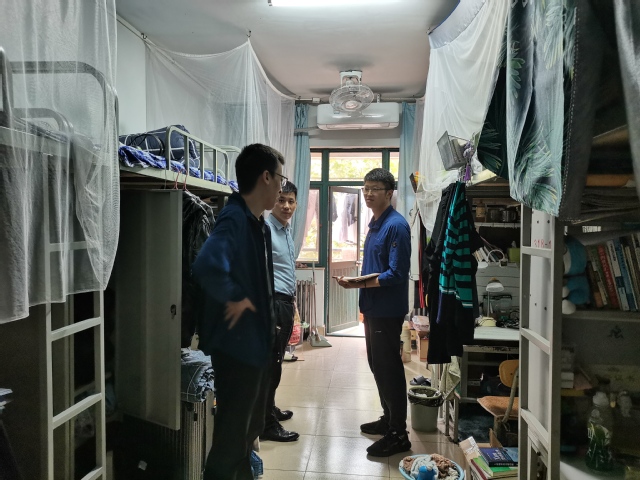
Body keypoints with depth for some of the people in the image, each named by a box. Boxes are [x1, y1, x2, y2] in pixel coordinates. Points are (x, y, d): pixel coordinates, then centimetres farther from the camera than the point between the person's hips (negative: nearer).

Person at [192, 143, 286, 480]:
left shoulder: (259, 224, 8)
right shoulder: (233, 220, -22)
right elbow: (207, 267, -41)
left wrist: (267, 323, 13)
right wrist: (234, 298, -25)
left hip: (257, 342, 9)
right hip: (236, 345, -9)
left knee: (251, 427, 24)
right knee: (231, 435, 6)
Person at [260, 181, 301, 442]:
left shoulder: (286, 230, 15)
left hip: (286, 303, 9)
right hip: (272, 302, -9)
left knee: (275, 361, 18)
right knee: (271, 364, -4)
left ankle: (269, 409, 33)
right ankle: (267, 425, 6)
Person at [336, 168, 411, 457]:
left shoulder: (396, 225, -16)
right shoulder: (375, 224, 13)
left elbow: (397, 273, -22)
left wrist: (360, 283, -25)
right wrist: (357, 284, 8)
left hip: (388, 310, -10)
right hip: (373, 308, 10)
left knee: (388, 368, -1)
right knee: (377, 365, 18)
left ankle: (398, 435, 12)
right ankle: (389, 419, 35)